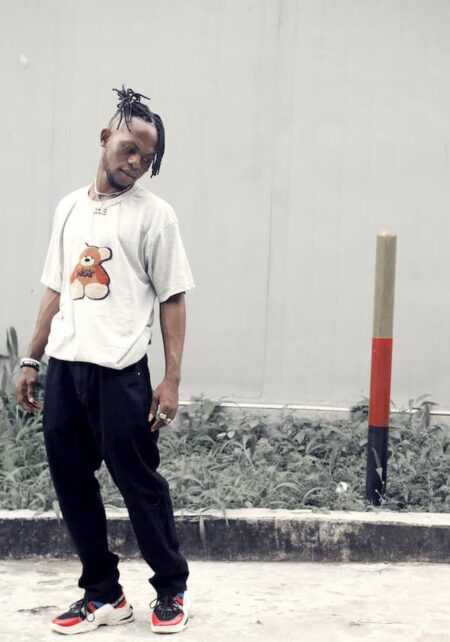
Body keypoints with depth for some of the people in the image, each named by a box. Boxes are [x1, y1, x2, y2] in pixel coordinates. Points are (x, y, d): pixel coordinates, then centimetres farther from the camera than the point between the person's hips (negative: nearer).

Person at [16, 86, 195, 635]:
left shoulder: (153, 215, -1)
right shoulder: (69, 208, 14)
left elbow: (171, 300, -3)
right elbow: (56, 291, 17)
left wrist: (171, 379, -9)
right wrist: (31, 361, 13)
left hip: (119, 373, -5)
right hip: (63, 368, 5)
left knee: (140, 484, 2)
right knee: (71, 482, 9)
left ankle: (171, 590, 19)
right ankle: (103, 595, 21)